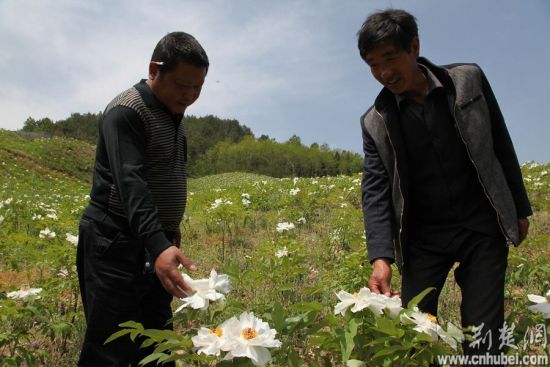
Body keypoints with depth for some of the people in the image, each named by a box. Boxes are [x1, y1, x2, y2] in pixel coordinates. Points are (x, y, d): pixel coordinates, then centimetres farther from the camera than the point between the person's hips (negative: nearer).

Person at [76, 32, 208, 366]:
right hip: (115, 245, -8)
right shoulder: (126, 112, -15)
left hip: (157, 245, 8)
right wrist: (159, 246, -41)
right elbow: (131, 182, -29)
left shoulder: (175, 114, 13)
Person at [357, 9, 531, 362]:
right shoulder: (375, 122, -4)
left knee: (483, 337, 2)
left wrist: (519, 207, 9)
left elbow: (500, 144, 6)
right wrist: (381, 256, -22)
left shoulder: (469, 80, -2)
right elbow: (375, 189, -10)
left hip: (482, 228, 0)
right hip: (423, 237, 1)